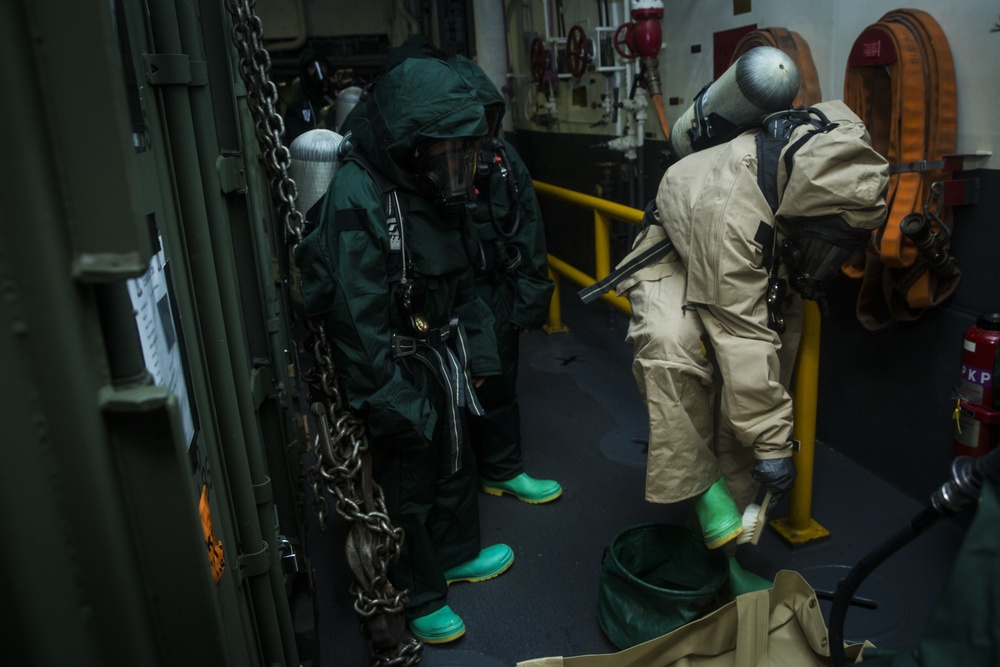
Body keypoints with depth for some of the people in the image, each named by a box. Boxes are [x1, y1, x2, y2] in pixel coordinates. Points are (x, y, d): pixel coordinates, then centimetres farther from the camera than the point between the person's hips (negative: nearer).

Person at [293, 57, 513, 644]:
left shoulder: (438, 189, 2)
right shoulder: (357, 197, -25)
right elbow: (357, 316, -26)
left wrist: (478, 354, 10)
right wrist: (391, 402, -22)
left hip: (442, 355, 8)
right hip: (398, 369, -8)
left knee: (456, 459, 23)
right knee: (407, 485, 8)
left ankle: (455, 554, 48)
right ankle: (420, 596, 31)